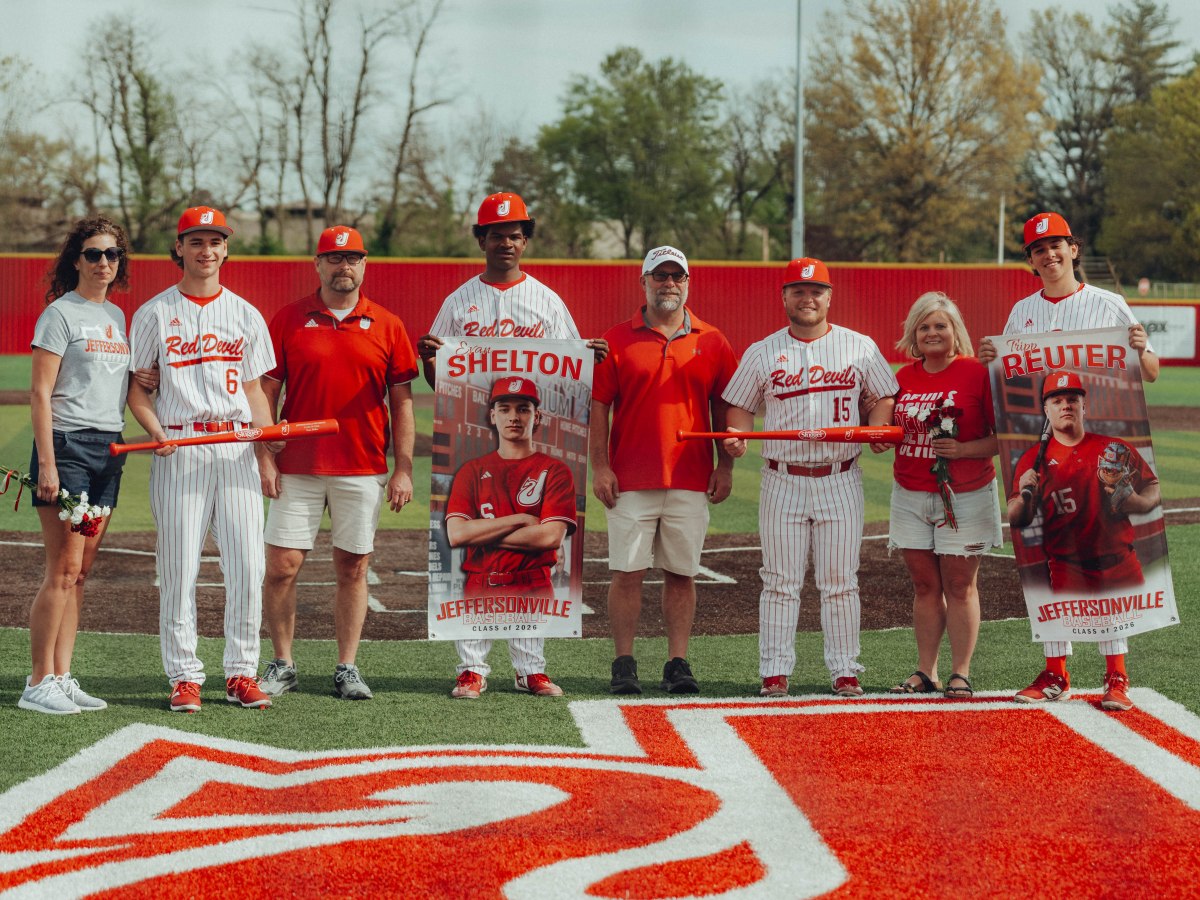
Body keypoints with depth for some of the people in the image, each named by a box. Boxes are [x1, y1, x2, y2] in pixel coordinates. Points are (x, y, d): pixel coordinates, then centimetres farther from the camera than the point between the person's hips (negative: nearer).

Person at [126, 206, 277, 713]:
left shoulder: (246, 315, 14)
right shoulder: (155, 313, 7)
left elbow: (253, 387, 16)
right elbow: (136, 387, 7)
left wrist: (267, 431, -3)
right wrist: (156, 430, -11)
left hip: (237, 449, 2)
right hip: (179, 449, -2)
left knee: (247, 565, -3)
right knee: (179, 566, -4)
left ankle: (242, 674, 5)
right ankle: (184, 676, 3)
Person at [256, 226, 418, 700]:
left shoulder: (387, 326, 5)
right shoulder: (289, 319, 4)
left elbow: (401, 403, 5)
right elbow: (266, 393, 4)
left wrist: (403, 469, -1)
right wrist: (265, 457, -5)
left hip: (364, 470, 0)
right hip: (297, 467, 0)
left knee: (353, 568, 4)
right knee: (281, 566, -3)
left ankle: (347, 669, 12)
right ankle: (282, 665, 10)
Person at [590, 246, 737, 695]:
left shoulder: (712, 342, 8)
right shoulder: (617, 340, 3)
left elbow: (724, 408, 12)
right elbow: (598, 406, 2)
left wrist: (725, 465, 4)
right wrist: (600, 467, -5)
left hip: (690, 482, 1)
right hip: (630, 481, -1)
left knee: (681, 573, 4)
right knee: (627, 571, -1)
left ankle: (678, 664, 9)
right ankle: (624, 664, 5)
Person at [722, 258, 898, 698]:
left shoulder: (860, 347, 7)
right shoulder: (762, 352, 7)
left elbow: (882, 397, 14)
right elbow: (740, 405, 10)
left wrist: (877, 428, -7)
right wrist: (737, 436, -11)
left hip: (841, 481, 0)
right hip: (783, 480, 0)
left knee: (840, 582, 2)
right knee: (780, 581, 0)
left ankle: (845, 670, 7)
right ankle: (774, 671, 2)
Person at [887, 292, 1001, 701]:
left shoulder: (977, 373, -7)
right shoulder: (904, 378, 9)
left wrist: (965, 449, -20)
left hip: (965, 495, -4)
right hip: (911, 495, 4)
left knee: (959, 586, -1)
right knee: (925, 585, 8)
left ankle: (961, 673, 4)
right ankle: (925, 671, 13)